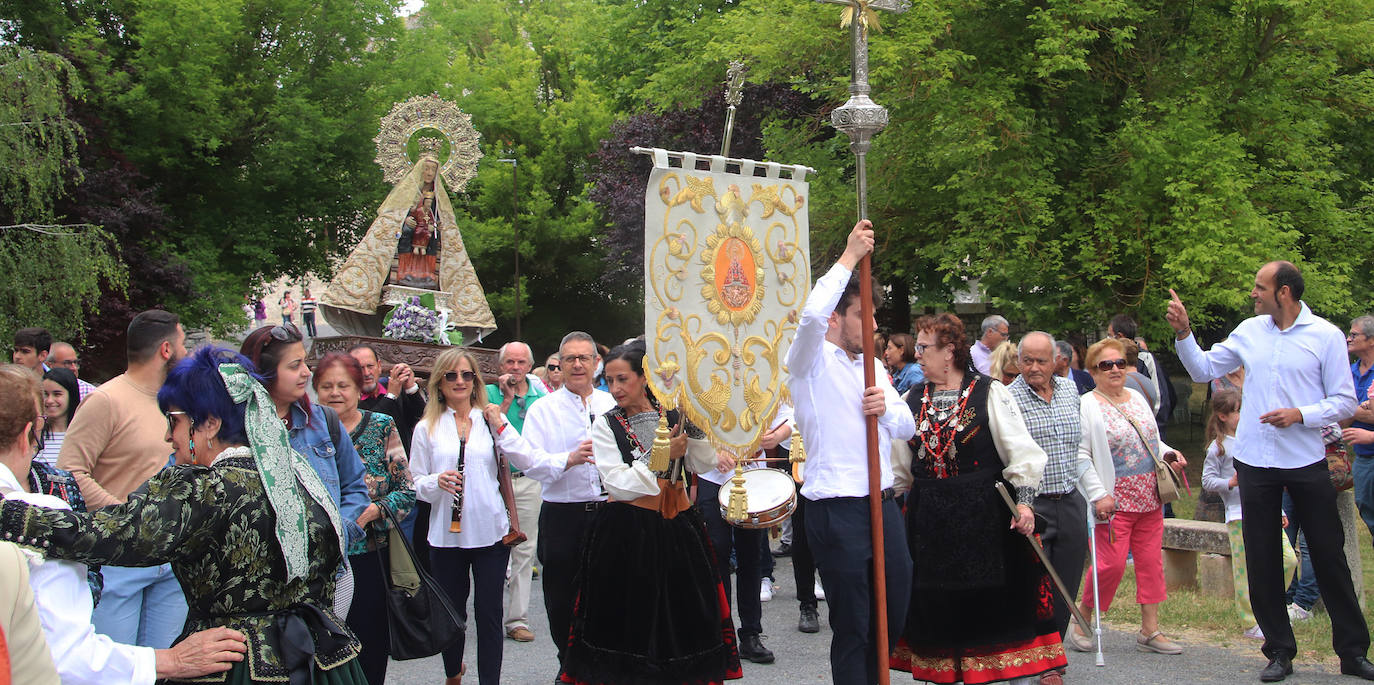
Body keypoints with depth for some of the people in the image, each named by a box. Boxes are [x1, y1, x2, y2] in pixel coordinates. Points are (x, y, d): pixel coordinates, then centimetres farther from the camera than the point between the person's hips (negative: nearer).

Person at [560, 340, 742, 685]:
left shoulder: (672, 416, 7)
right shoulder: (606, 426, 0)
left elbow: (704, 465, 1)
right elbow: (618, 485, -10)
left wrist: (693, 426, -11)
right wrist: (662, 457, -14)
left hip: (676, 528, 2)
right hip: (627, 534, -2)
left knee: (683, 615, 6)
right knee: (633, 620, 2)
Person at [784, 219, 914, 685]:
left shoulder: (874, 366, 17)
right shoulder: (812, 362, -4)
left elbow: (907, 427, 16)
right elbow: (811, 316, -26)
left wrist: (886, 410, -7)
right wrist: (849, 258, -17)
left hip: (884, 505, 7)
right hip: (837, 511, -7)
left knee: (894, 616, 15)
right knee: (852, 629, 2)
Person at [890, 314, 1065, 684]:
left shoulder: (990, 393, -4)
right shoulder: (913, 399, 9)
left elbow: (1021, 449, -6)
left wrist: (1024, 499, -14)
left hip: (985, 516, -4)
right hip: (928, 518, 4)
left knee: (999, 599, 1)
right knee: (937, 604, 9)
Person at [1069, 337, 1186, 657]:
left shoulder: (1137, 398, 13)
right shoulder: (1087, 406, -8)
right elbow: (1080, 456, -13)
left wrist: (1171, 454, 3)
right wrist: (1099, 496, -20)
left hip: (1150, 499, 7)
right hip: (1116, 502, -7)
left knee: (1151, 561, 8)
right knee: (1111, 564, -7)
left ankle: (1150, 630, 16)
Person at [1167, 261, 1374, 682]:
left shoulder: (1326, 335, -5)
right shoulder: (1249, 331, 5)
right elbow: (1204, 370, 11)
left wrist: (1300, 415, -19)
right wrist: (1183, 333, -2)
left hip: (1306, 462, -3)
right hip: (1255, 461, 3)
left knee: (1329, 556, 5)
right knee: (1262, 560, 7)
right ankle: (1279, 651, 19)